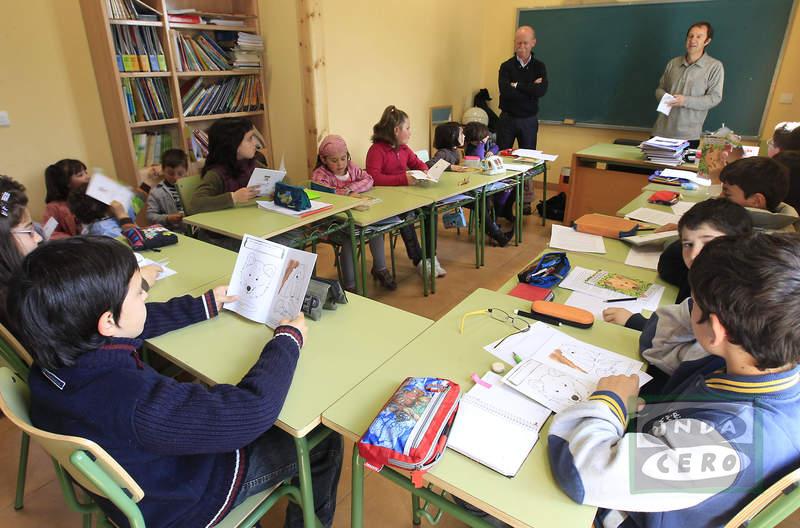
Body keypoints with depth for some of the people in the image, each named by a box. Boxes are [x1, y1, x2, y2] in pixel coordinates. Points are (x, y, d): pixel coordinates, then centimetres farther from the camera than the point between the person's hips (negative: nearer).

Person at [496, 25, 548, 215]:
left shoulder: (539, 67, 3)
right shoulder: (506, 66, -1)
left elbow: (541, 91, -16)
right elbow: (505, 91, -20)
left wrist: (517, 86, -16)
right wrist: (530, 88, -15)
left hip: (529, 120, 1)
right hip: (507, 118, -1)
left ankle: (526, 201, 15)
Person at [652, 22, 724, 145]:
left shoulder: (715, 66, -1)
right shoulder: (673, 63, 12)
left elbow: (715, 98, -6)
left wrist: (685, 101, -19)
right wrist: (664, 97, -7)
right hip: (661, 130, 4)